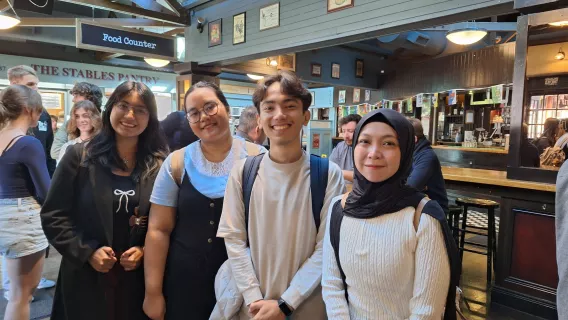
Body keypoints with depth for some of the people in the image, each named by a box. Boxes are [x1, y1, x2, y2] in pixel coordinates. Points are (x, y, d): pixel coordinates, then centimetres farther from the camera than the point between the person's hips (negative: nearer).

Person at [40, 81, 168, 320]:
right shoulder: (79, 156, -4)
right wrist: (87, 252, -13)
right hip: (85, 277, -1)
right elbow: (53, 216, -4)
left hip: (138, 277, 1)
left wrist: (144, 250, -11)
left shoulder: (160, 165, -2)